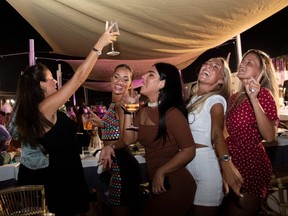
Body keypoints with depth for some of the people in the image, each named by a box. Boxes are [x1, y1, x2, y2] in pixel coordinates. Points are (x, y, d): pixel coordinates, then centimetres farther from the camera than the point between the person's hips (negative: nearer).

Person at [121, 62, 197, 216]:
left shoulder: (171, 113, -21)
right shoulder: (142, 111, 3)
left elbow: (189, 151, -21)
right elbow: (129, 139, -1)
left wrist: (161, 172, -20)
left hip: (173, 185, -8)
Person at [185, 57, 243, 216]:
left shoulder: (216, 100, -10)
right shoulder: (193, 97, 11)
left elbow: (217, 134, -26)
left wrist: (227, 164, -39)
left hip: (205, 161, -7)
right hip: (184, 161, 7)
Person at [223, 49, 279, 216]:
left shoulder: (264, 94, -12)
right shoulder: (235, 97, 7)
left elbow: (270, 137, -28)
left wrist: (254, 98, -33)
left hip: (251, 164, -7)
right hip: (233, 162, 7)